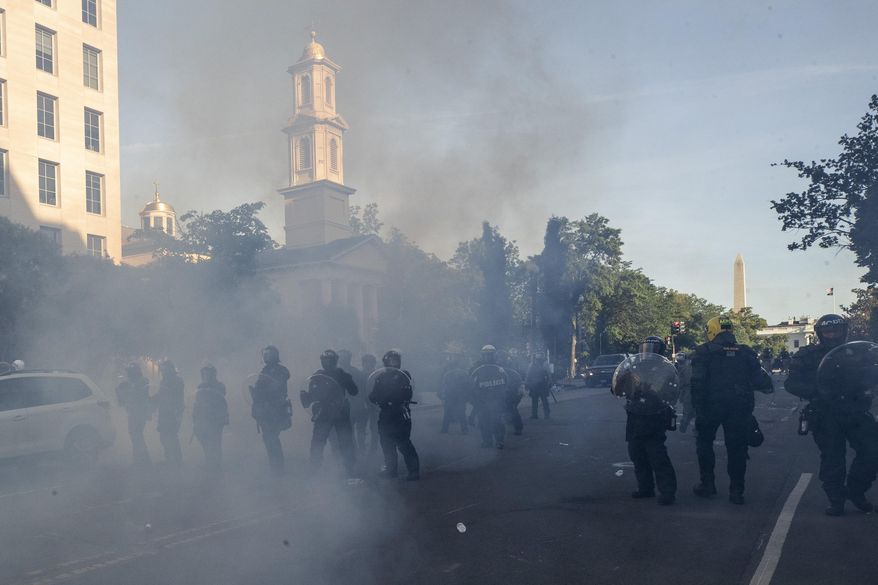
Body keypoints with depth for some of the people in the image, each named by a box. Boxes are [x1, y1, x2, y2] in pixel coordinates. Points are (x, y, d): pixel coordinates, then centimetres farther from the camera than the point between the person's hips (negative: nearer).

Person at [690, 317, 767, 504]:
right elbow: (757, 380, 4)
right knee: (737, 447, 9)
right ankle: (736, 490, 10)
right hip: (740, 408, 3)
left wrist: (698, 408, -8)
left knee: (704, 441, 15)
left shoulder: (704, 352, -3)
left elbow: (698, 382, -11)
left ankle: (707, 484, 15)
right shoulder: (746, 353, 8)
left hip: (712, 405, -2)